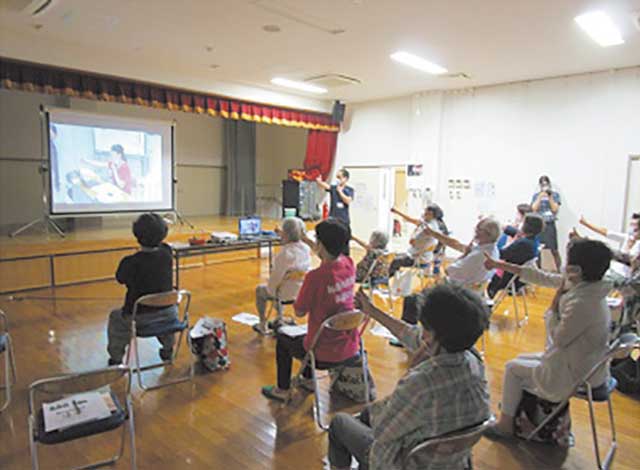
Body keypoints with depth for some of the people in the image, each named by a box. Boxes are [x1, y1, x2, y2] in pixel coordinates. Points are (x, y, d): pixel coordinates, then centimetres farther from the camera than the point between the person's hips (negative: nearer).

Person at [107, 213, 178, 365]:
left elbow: (120, 278, -2)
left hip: (140, 318, -3)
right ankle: (168, 350, 49)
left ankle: (116, 359, 40)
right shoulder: (167, 254, -13)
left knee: (115, 317, 29)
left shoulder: (130, 262, -23)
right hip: (168, 314, 3)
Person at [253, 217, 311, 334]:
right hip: (303, 291, 7)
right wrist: (283, 236, 20)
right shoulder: (306, 249, -8)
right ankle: (279, 319, 45)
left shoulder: (285, 253, -30)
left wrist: (270, 290, -4)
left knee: (259, 290, 22)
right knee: (279, 288, 37)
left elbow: (276, 277, -23)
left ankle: (263, 326, 32)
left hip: (288, 294, -6)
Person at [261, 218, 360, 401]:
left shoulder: (316, 276, -28)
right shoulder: (349, 265, -8)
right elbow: (332, 255, 15)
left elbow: (299, 312, -14)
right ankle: (308, 380, 49)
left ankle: (282, 390, 37)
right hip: (351, 348, 6)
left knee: (283, 340, 22)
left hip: (325, 354, -6)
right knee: (305, 336, 34)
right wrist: (306, 240, 22)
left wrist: (304, 288, 2)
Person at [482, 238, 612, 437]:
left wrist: (555, 300, -18)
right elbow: (542, 277, 2)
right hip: (588, 366, 8)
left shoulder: (581, 303, -34)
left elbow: (558, 339, -23)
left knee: (513, 368, 10)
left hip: (576, 376, -8)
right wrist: (501, 265, 6)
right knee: (523, 359, 24)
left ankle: (505, 424, 27)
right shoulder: (584, 285, -7)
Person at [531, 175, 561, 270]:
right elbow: (534, 209, -3)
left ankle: (558, 269, 5)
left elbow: (555, 209, -3)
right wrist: (540, 197, -9)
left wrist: (550, 197, -11)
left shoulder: (555, 194, 6)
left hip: (550, 225, -1)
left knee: (554, 250, -4)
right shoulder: (536, 195, 9)